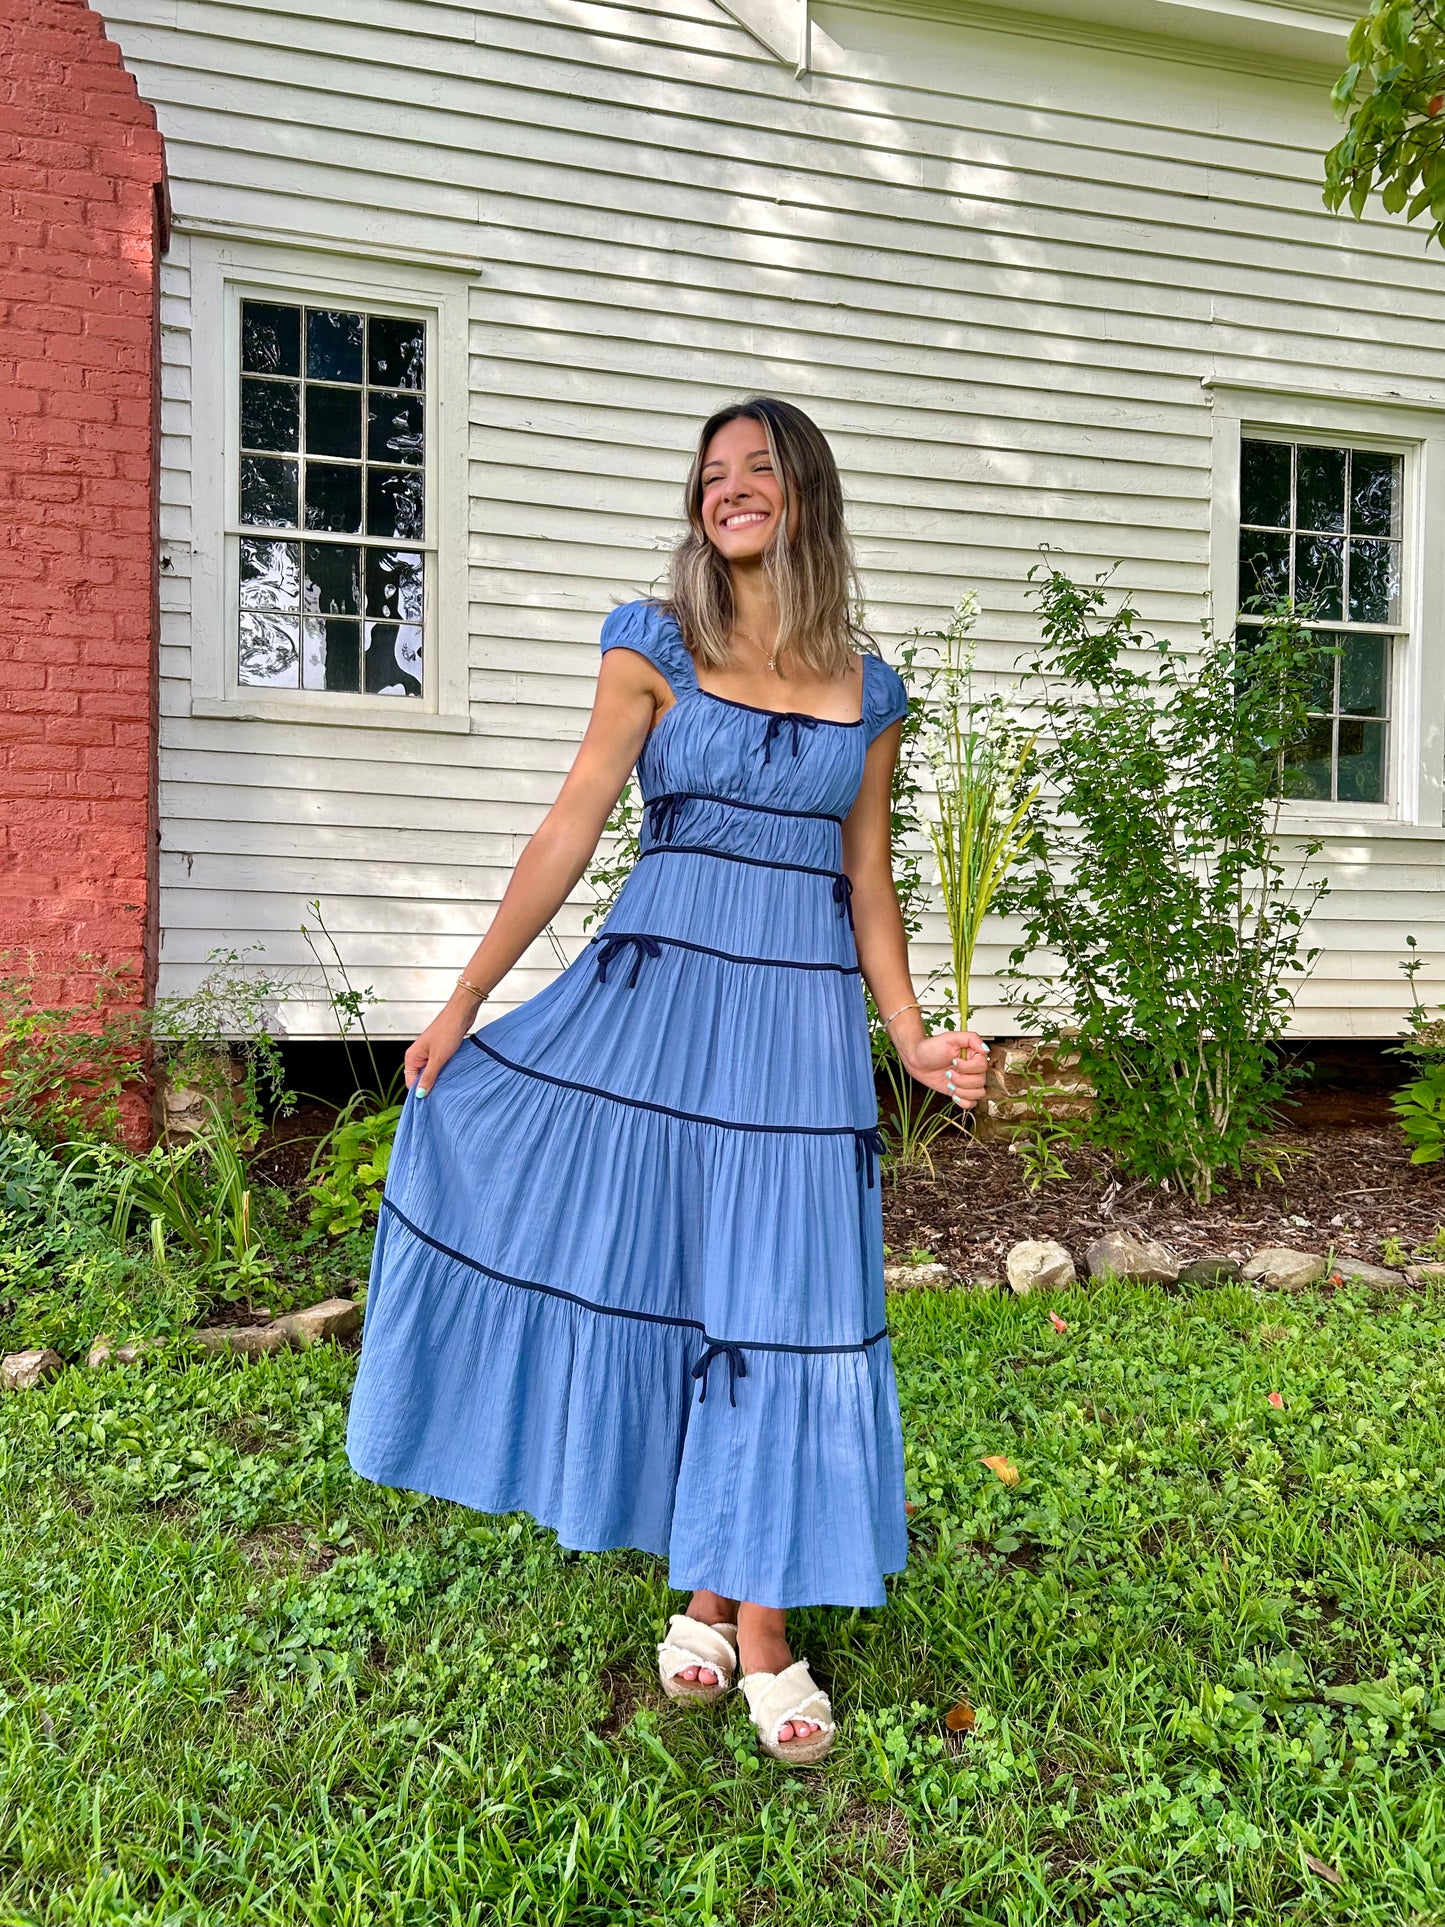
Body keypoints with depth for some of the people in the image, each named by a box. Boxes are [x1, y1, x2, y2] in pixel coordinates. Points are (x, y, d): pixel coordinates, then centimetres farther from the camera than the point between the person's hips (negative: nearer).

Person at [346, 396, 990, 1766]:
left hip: (802, 1014, 2)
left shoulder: (867, 688, 11)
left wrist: (912, 1037, 6)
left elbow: (868, 882, 13)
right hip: (661, 990, -1)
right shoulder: (655, 645, 4)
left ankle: (762, 1632, 16)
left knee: (781, 1295, 2)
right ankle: (702, 1603, 22)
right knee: (663, 1274, 3)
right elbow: (571, 830, 0)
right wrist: (463, 1001, -2)